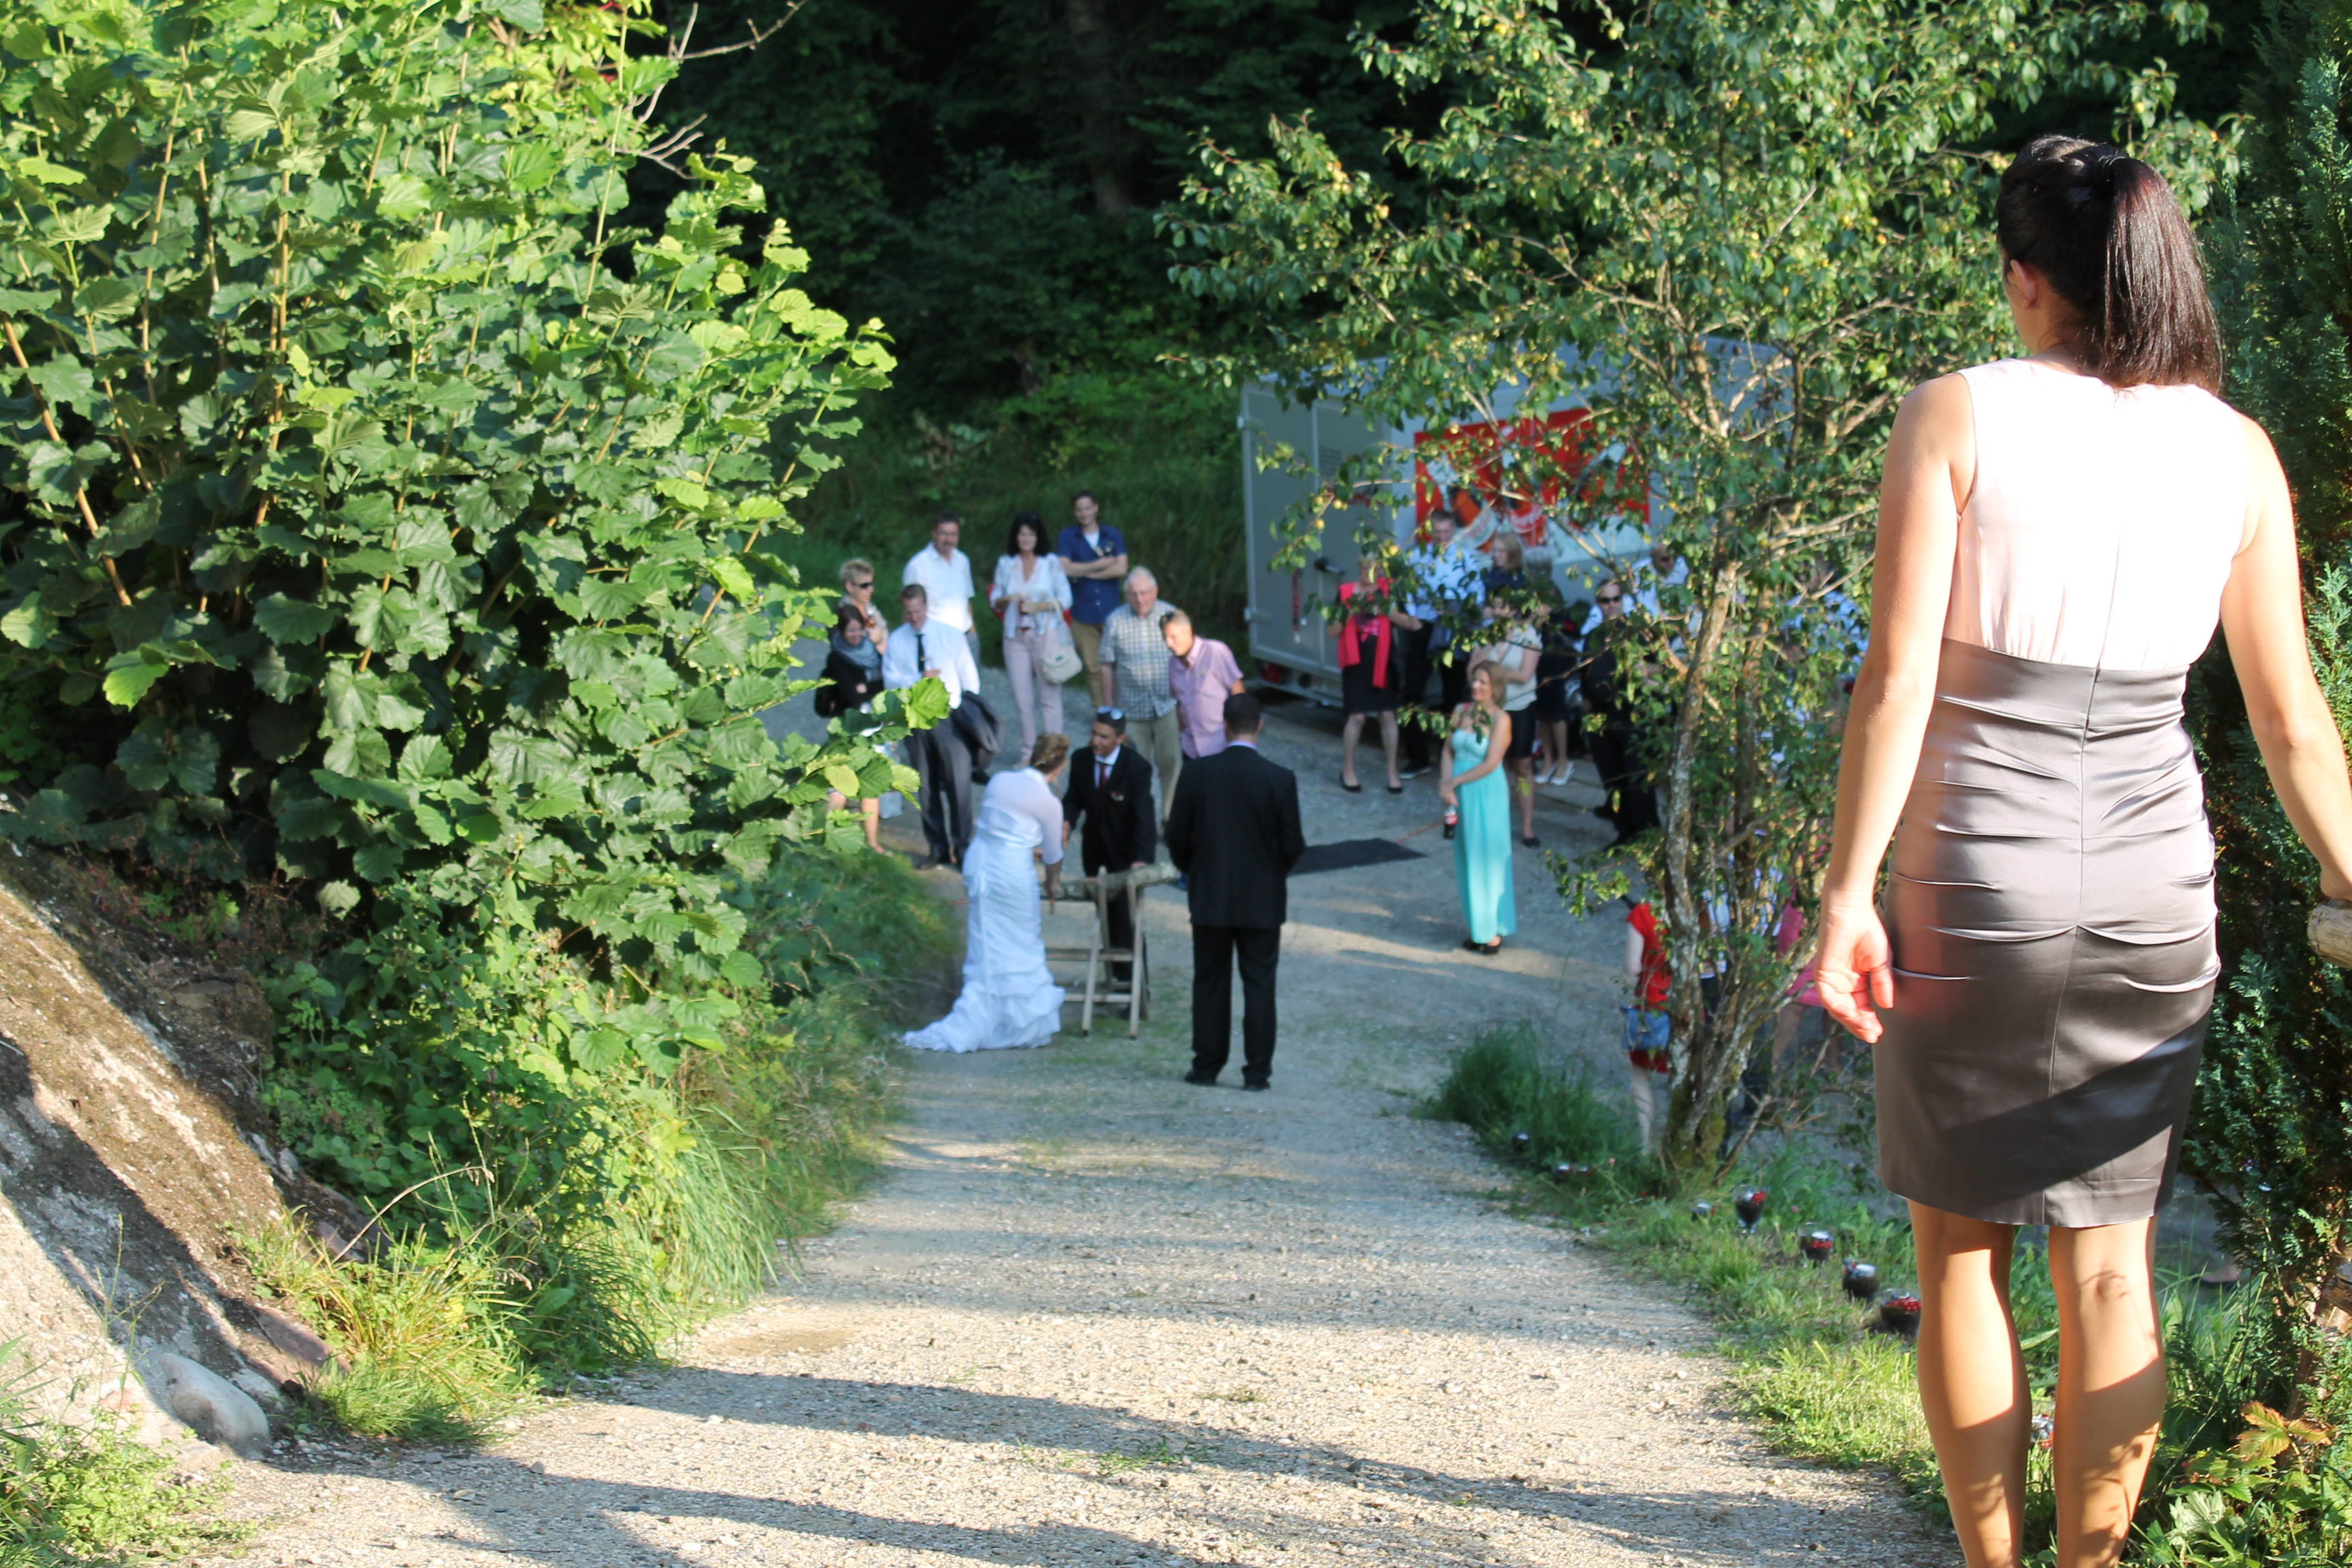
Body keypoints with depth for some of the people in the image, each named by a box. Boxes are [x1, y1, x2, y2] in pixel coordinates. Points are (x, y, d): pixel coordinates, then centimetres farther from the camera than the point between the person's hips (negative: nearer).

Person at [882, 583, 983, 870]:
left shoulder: (949, 636, -2)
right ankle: (937, 847, 22)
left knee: (959, 784, -5)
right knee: (927, 787, 10)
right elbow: (890, 679, -6)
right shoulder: (896, 641, 2)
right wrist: (919, 679, -22)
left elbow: (970, 678, 2)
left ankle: (962, 846, 6)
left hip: (949, 718, -2)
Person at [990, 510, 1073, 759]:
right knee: (1022, 697, 3)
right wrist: (1007, 600, -11)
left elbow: (1065, 600, 0)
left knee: (1050, 695, -3)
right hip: (1015, 636, 2)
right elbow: (994, 601, 11)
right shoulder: (1005, 564, 9)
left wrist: (1038, 606, -14)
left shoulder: (1052, 563, 3)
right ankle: (1028, 752, 12)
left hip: (1046, 634, -2)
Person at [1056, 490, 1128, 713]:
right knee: (1092, 666, 2)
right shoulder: (1067, 537, 5)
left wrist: (1085, 573, -6)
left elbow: (1121, 569, -4)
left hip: (1110, 611, 0)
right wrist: (1100, 565, -8)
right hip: (1082, 612, 0)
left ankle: (1110, 709, 1)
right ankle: (1101, 709, 10)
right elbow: (1065, 569, -10)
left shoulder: (1113, 535, 7)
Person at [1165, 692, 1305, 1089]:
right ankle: (1258, 1069, 9)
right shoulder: (1281, 780, -12)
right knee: (1259, 985, 8)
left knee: (1210, 983, 13)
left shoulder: (1197, 774, -10)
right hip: (1263, 899, -1)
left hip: (1209, 896, 1)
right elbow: (1292, 846, -7)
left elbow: (1177, 837, -4)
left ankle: (1207, 1064, 18)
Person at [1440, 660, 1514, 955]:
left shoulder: (1500, 719, -12)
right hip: (1462, 797, 6)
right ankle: (1478, 928, 20)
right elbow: (1448, 751, 5)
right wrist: (1446, 785, -9)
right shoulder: (1462, 711, 6)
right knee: (1467, 862, 10)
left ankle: (1493, 931, 9)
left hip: (1487, 796, -6)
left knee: (1487, 861, 1)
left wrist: (1454, 782, -14)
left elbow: (1491, 764, -16)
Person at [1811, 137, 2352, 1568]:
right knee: (2110, 1258, 12)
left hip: (1976, 875, -3)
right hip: (2156, 885, 3)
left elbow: (1899, 680, -12)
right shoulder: (2237, 452, 3)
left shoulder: (1958, 417, -7)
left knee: (1962, 1243, 11)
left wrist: (1849, 888, -8)